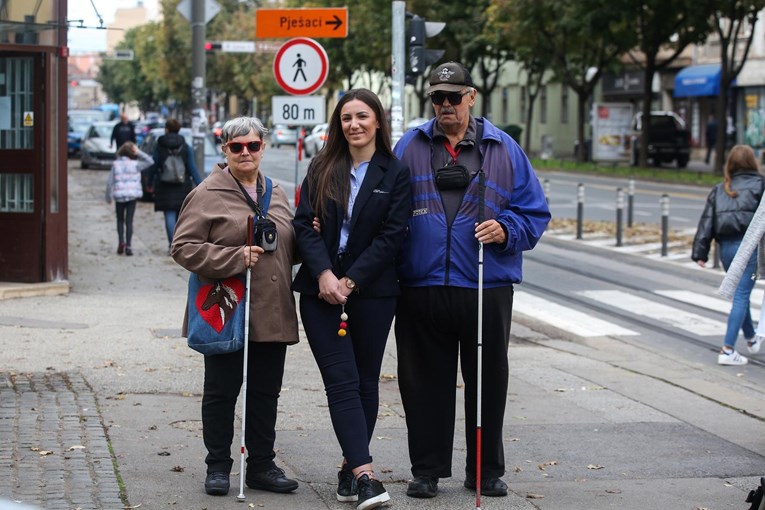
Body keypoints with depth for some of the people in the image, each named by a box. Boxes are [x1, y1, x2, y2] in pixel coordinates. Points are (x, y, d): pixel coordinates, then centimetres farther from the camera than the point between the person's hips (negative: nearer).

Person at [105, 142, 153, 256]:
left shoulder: (115, 164, -1)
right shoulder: (135, 165, -7)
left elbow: (109, 182, -2)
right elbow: (150, 161, 0)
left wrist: (108, 196, 7)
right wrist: (139, 153, -6)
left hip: (119, 196, 1)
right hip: (132, 195, -1)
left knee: (120, 220, 17)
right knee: (129, 221, 4)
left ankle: (121, 242, 1)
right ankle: (128, 245, -3)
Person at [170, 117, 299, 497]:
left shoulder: (276, 193, 14)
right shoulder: (208, 194, -5)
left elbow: (290, 247, 25)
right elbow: (183, 246, -11)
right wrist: (235, 258, -19)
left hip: (272, 315, 5)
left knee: (265, 394, 10)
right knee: (221, 393, 4)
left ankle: (261, 465, 20)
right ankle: (218, 466, 14)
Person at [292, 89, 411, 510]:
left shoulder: (395, 174, 1)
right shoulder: (321, 169, 8)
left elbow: (391, 235, -6)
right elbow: (305, 224, 1)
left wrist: (351, 281, -13)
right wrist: (324, 274, -14)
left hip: (372, 290, -1)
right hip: (321, 289, 1)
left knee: (366, 381, 5)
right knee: (342, 380, -9)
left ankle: (351, 467, 15)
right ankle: (364, 475, -15)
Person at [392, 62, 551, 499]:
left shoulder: (503, 150, 7)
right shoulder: (410, 147, 8)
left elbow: (534, 212, 8)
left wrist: (506, 230, -11)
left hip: (487, 288, 0)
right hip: (423, 288, 0)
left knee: (487, 381, 6)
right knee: (426, 383, 5)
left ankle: (487, 470, 18)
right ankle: (427, 470, 15)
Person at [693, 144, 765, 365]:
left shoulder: (719, 190, 10)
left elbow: (706, 222, 6)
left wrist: (700, 253, 5)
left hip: (726, 247, 5)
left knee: (740, 294, 22)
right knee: (741, 296, -5)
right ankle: (727, 350, -10)